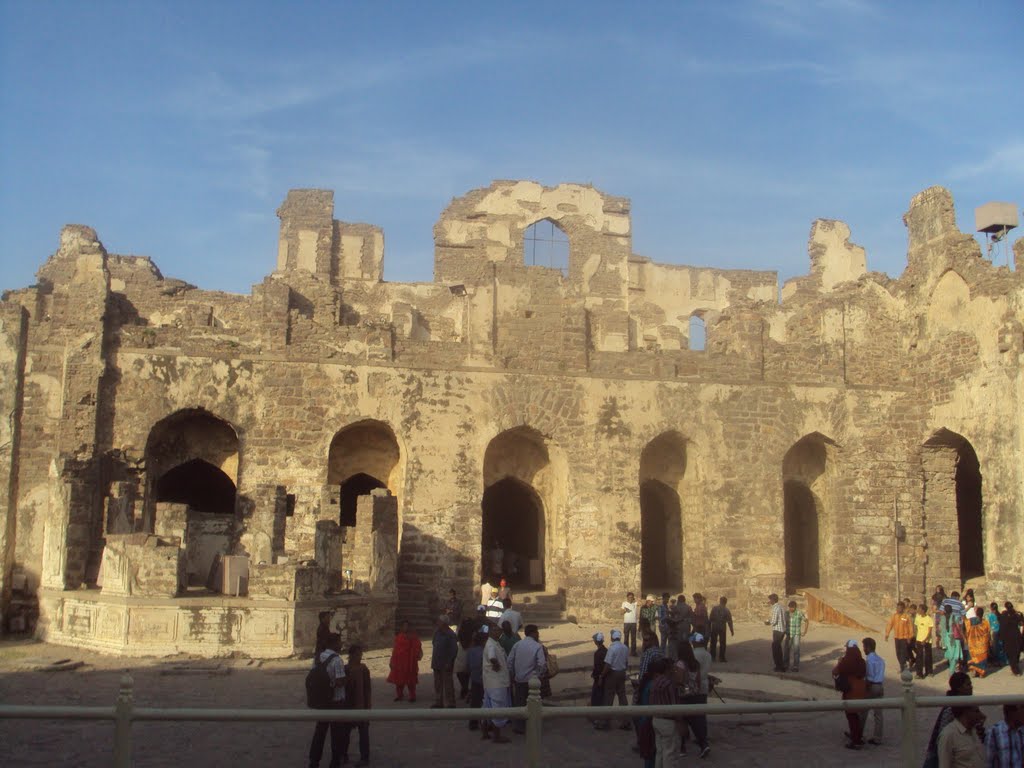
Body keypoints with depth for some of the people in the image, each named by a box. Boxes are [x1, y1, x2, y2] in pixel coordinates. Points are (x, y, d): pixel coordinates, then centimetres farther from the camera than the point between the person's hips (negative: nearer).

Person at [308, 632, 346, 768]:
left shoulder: (318, 657, 2)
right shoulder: (336, 659, -20)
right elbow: (340, 682, -24)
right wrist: (345, 672, -7)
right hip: (336, 701, -6)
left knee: (320, 730, 16)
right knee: (336, 733, 8)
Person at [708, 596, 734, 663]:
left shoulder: (714, 608, -4)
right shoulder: (726, 610, -6)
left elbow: (710, 618, -5)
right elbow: (729, 621, -6)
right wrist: (732, 630, 1)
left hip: (714, 627, 1)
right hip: (722, 628, -1)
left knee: (713, 642, 11)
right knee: (722, 643, 7)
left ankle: (712, 657, 14)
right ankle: (721, 658, 6)